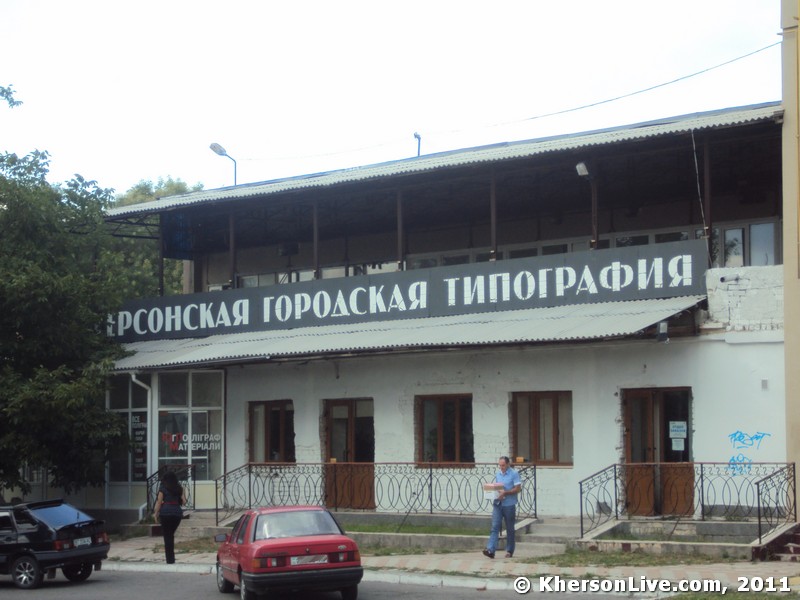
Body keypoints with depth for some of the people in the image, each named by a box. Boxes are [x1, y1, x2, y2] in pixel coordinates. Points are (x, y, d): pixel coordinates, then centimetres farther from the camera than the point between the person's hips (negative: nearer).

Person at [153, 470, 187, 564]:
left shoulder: (163, 488, -1)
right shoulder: (179, 488, 9)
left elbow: (159, 502, -4)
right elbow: (184, 501, 6)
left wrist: (156, 514, 2)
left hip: (165, 513, -4)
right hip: (177, 513, 4)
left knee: (167, 536, 3)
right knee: (171, 534, 18)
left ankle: (170, 559, 0)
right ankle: (171, 558, 14)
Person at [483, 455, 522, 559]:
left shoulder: (514, 474, -5)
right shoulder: (498, 474, 13)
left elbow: (517, 489, -11)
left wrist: (505, 493, -20)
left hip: (509, 505, -4)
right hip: (497, 504, 4)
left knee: (509, 529, 7)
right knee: (495, 527, -8)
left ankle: (509, 551, 18)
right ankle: (490, 550, -16)